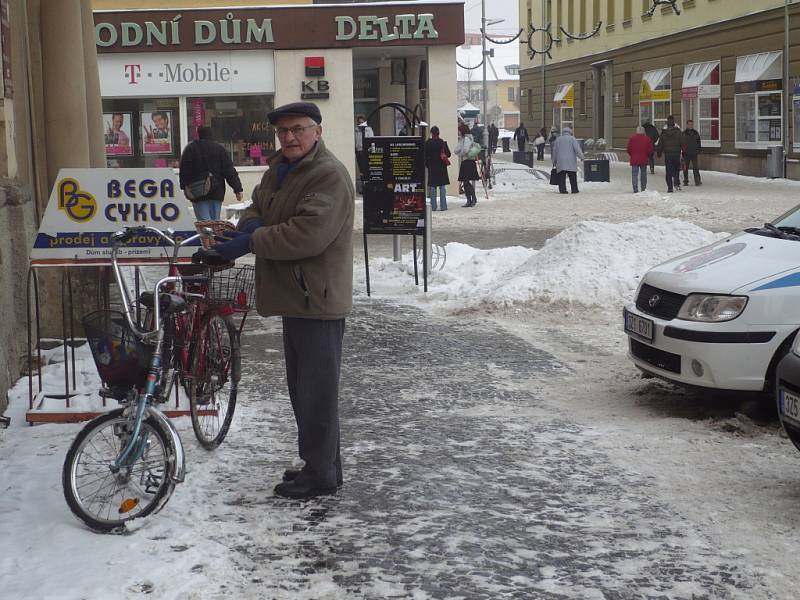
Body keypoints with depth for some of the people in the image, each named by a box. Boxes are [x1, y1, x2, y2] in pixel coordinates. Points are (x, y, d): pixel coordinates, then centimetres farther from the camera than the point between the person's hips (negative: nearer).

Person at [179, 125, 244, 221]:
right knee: (215, 221, 10)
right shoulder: (220, 148, 4)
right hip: (217, 192, 3)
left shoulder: (190, 148, -2)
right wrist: (238, 189, 1)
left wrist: (185, 187, 9)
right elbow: (230, 172, 0)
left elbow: (184, 171, -2)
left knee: (204, 221, -5)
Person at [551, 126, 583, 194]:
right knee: (573, 176, 3)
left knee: (561, 177, 1)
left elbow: (554, 151, 17)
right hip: (571, 162, -2)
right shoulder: (572, 139, 5)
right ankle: (574, 189, 2)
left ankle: (562, 189, -6)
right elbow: (577, 148, -8)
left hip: (560, 161, 2)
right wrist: (581, 156, -10)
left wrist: (554, 161, 24)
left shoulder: (558, 139, 15)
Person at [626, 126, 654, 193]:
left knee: (634, 174, 0)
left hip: (634, 160, -1)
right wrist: (648, 156, 15)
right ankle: (643, 189, 17)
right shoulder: (647, 139, -2)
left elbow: (628, 149, -2)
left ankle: (635, 189, -11)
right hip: (644, 160, 1)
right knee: (643, 174, 13)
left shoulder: (632, 138, -4)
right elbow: (650, 150, -2)